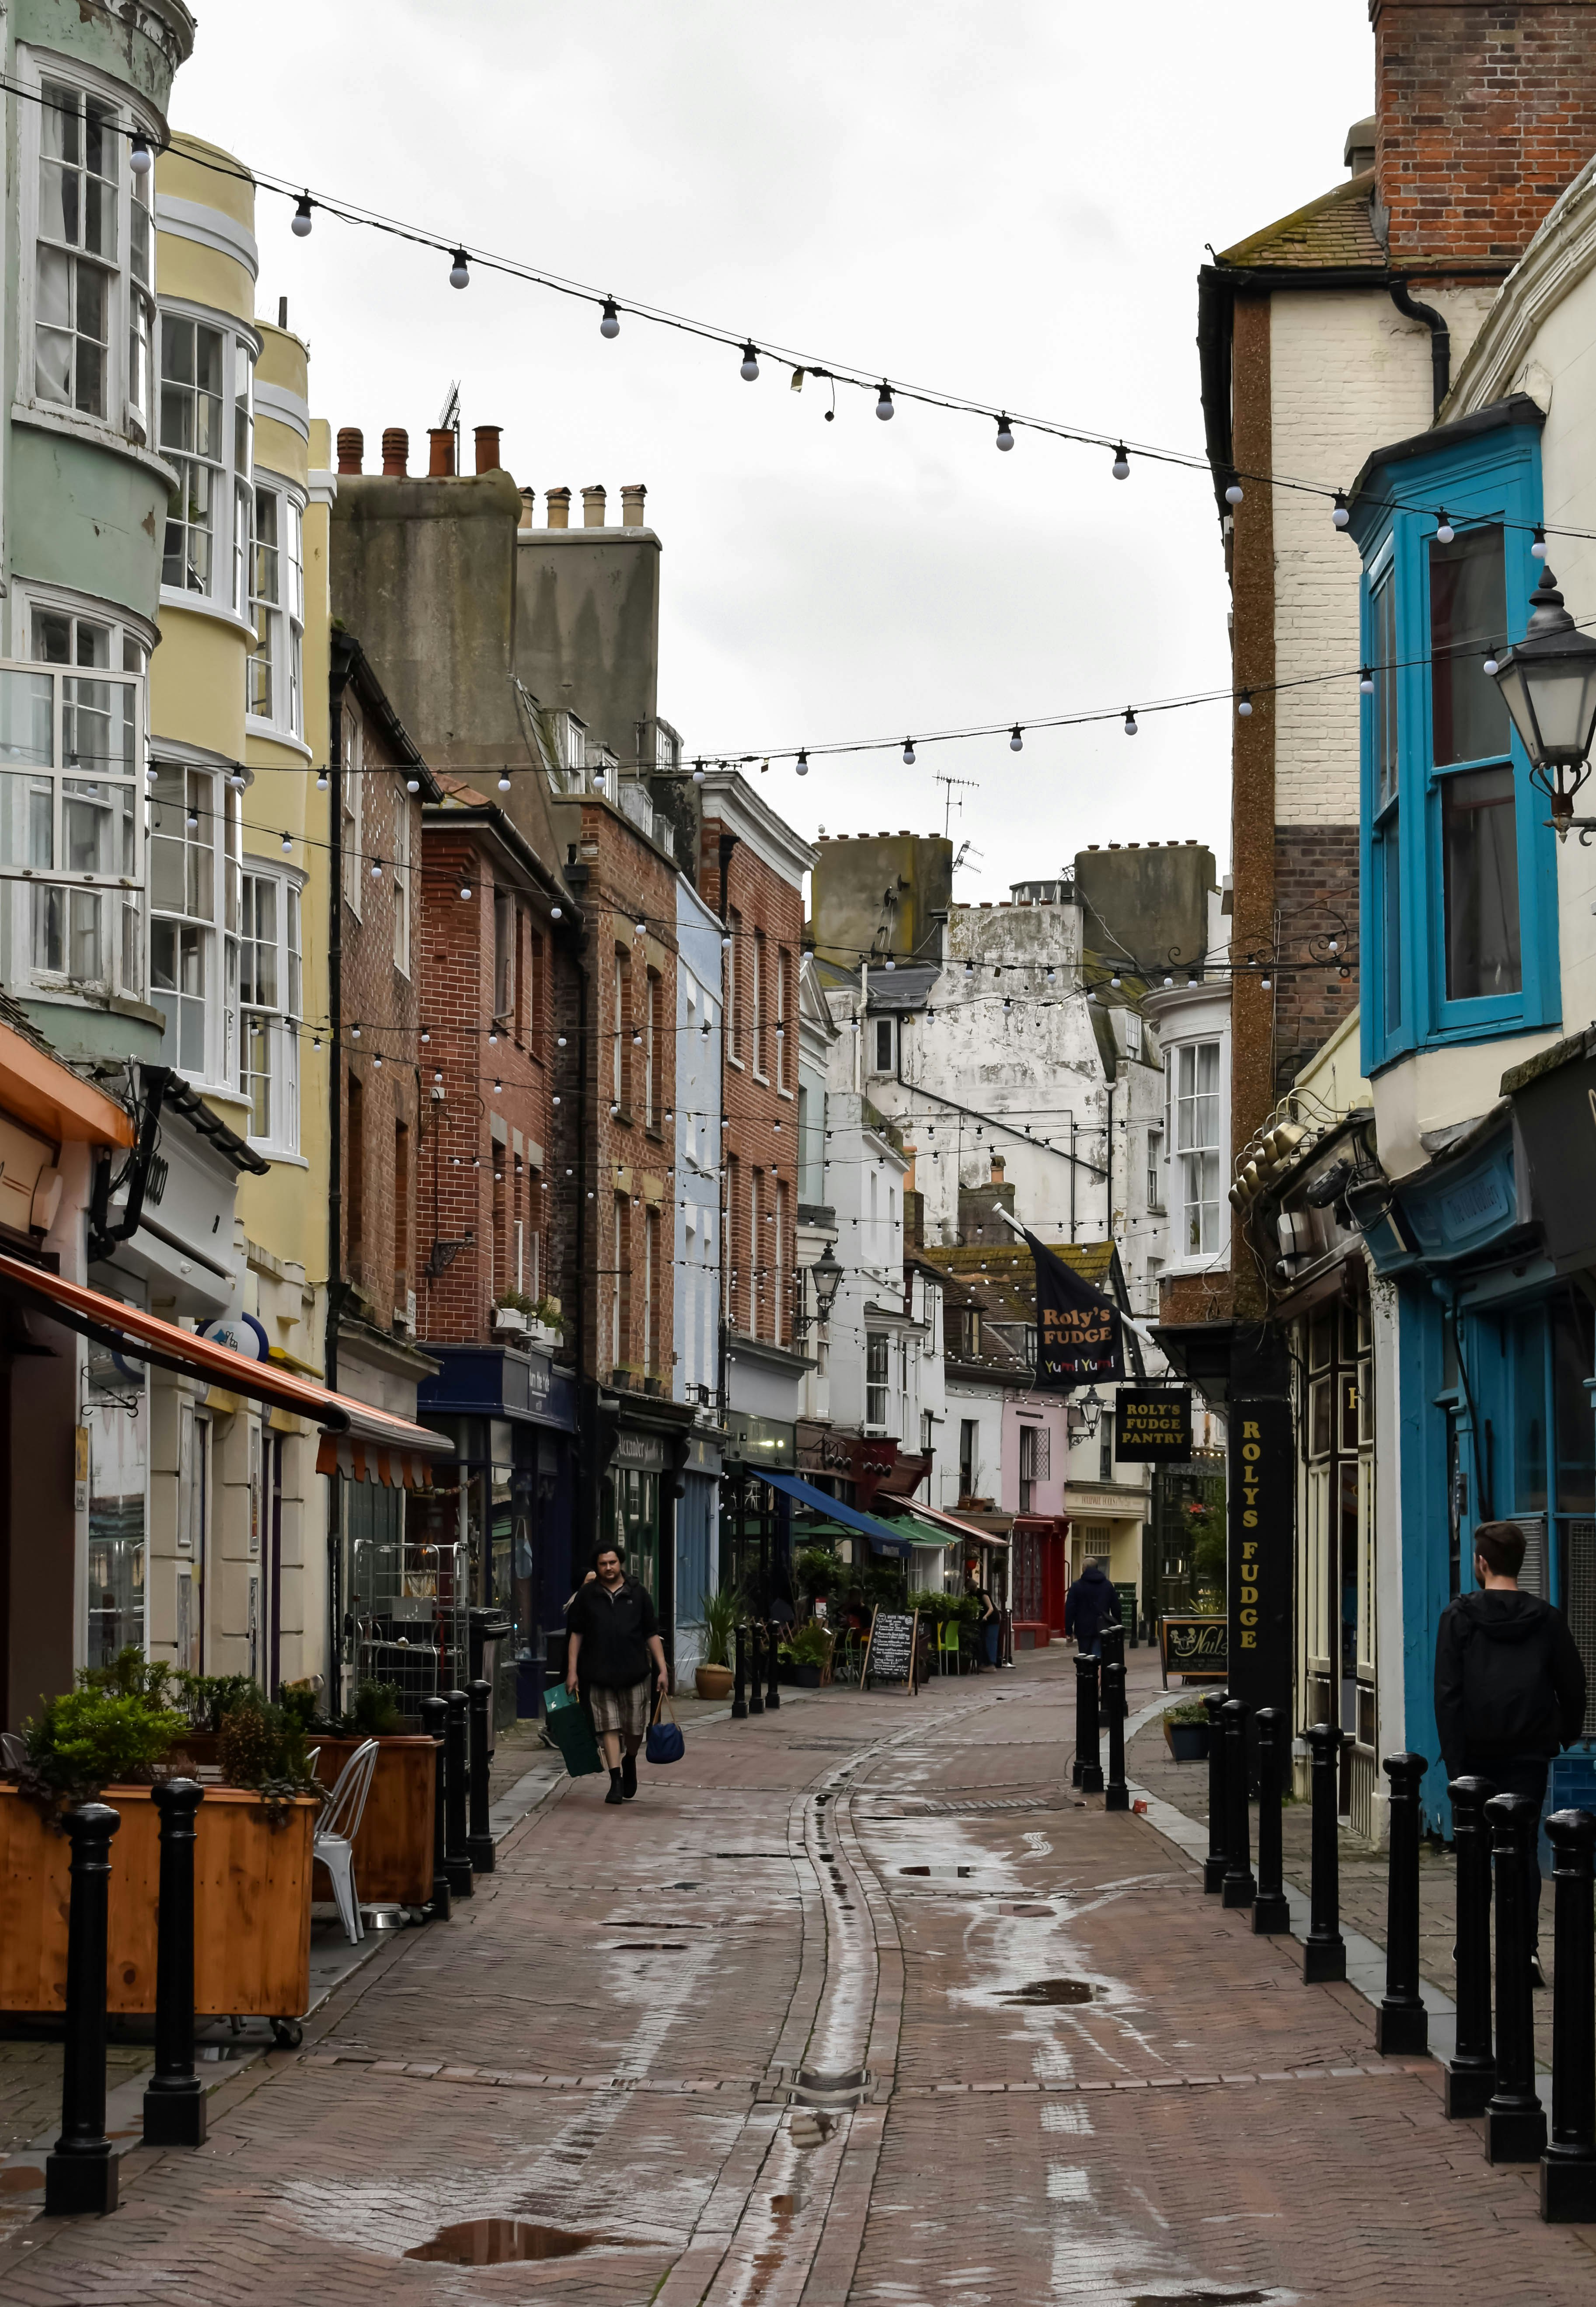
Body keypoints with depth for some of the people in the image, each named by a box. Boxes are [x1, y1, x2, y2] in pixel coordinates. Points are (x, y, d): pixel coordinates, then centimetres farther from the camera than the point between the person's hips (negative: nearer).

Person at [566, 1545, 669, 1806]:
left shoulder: (638, 1594, 6)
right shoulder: (586, 1596, 5)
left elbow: (652, 1634, 7)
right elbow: (577, 1634, 8)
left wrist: (663, 1669, 0)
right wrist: (572, 1671, 2)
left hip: (634, 1671, 1)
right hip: (599, 1674, 0)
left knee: (635, 1727, 7)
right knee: (609, 1727, -3)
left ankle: (630, 1763, 35)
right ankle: (616, 1780, 0)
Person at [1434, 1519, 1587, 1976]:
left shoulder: (1459, 1617, -5)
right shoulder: (1547, 1618, 1)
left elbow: (1448, 1694, -10)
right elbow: (1572, 1684, 7)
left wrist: (1456, 1761, -10)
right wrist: (1568, 1733, 25)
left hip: (1477, 1751, -1)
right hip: (1530, 1752, 1)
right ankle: (1526, 1948, -10)